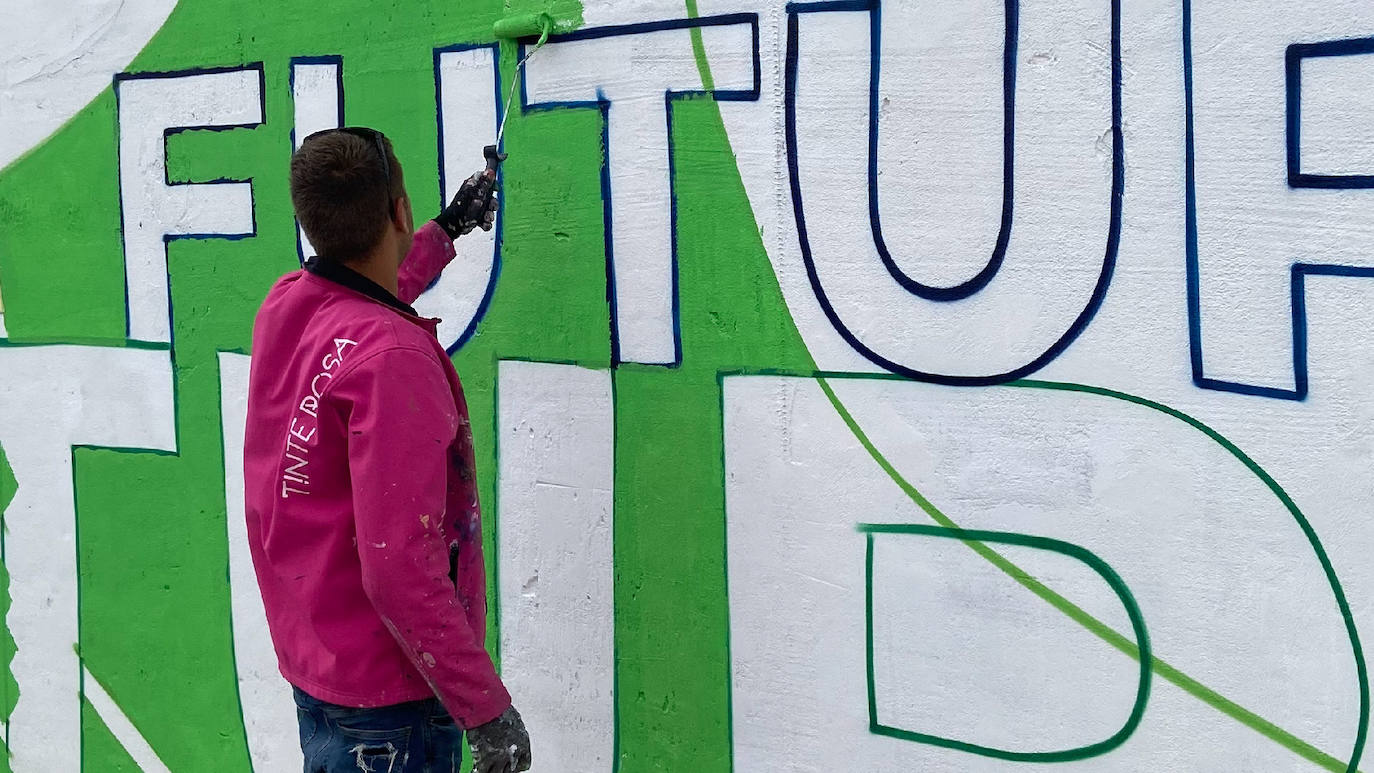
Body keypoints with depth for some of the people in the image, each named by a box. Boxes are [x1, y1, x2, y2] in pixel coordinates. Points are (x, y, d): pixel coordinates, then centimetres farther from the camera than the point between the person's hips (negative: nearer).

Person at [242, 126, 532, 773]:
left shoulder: (283, 307, -1)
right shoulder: (392, 358, -27)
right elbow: (399, 573, -30)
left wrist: (448, 229, 37)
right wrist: (486, 708, -22)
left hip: (311, 661, 8)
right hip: (387, 696, -8)